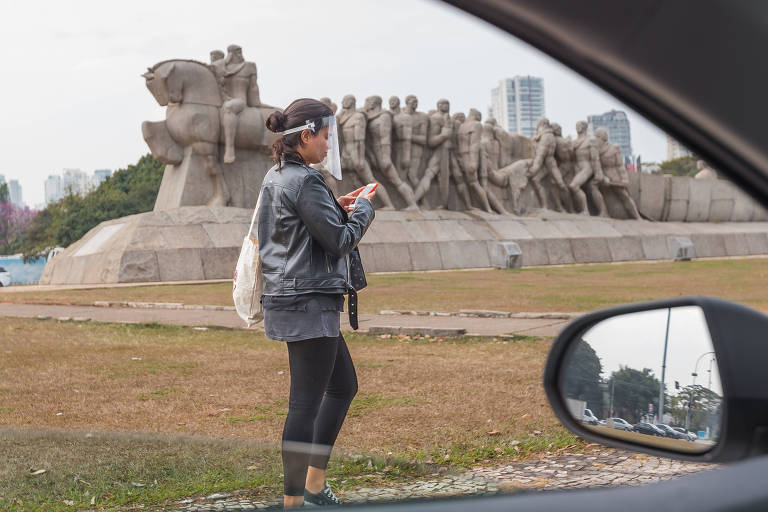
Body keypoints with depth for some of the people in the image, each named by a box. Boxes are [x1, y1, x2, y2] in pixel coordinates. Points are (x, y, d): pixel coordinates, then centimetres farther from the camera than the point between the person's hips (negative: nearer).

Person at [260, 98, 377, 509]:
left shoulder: (275, 177, 13)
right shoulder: (305, 181, -18)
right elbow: (340, 241, -17)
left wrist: (337, 208, 13)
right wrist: (362, 208, -1)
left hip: (288, 299, 11)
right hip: (308, 304, -11)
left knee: (344, 386, 21)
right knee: (306, 404, -4)